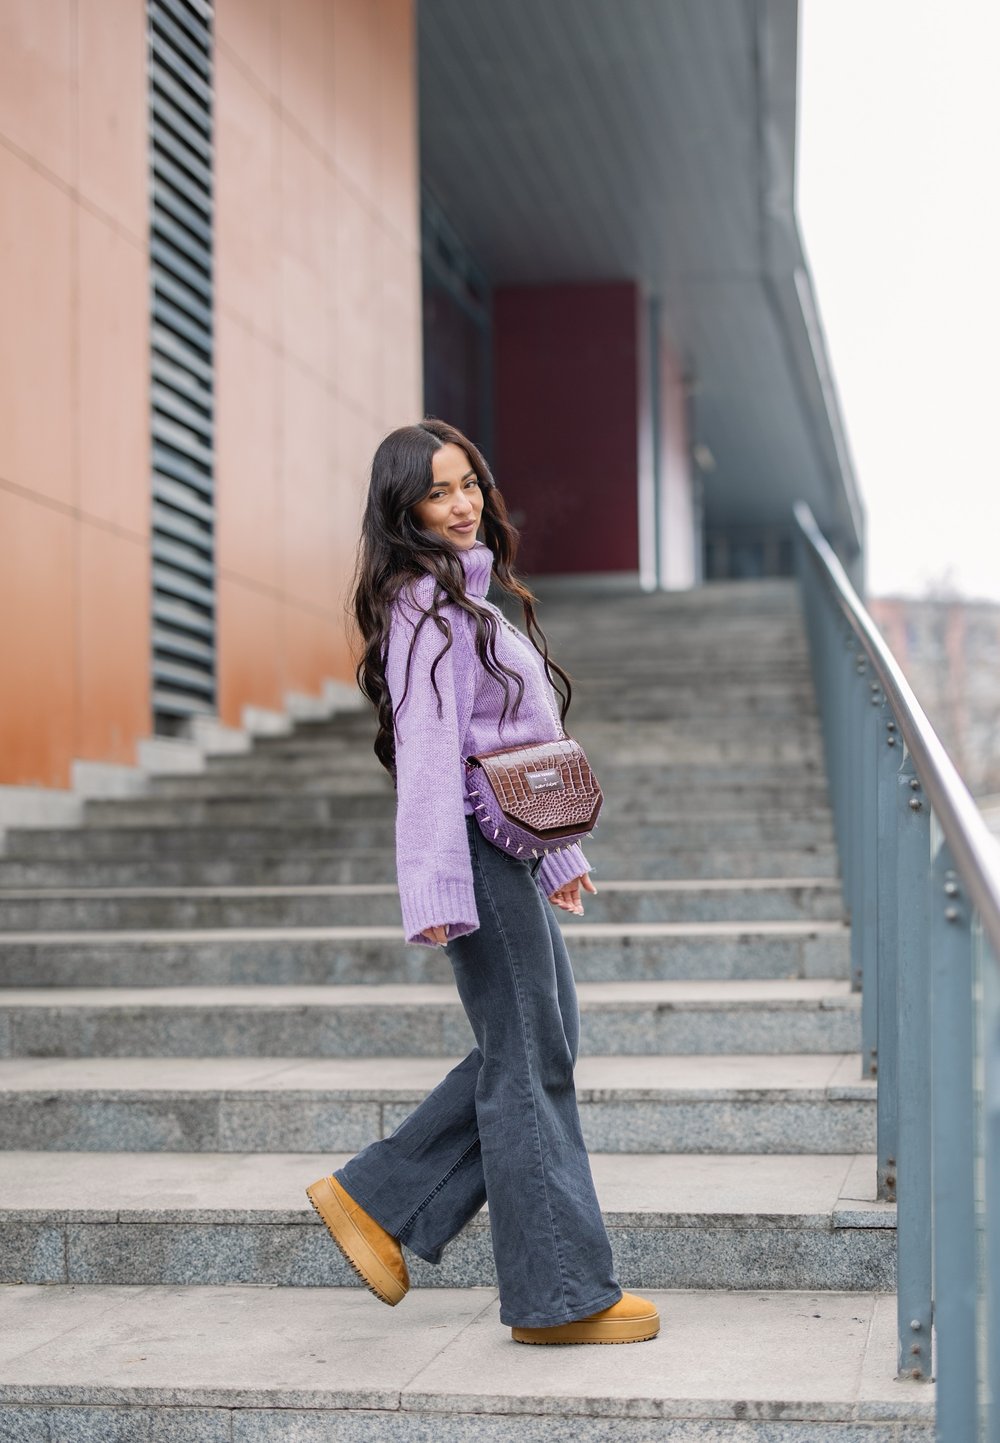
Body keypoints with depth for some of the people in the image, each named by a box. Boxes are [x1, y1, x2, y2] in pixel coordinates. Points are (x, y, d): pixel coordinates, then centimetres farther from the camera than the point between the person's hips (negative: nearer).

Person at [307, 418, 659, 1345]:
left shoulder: (470, 595, 18)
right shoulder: (424, 605, -12)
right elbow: (427, 753, -20)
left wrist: (558, 856, 25)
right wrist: (437, 889, -26)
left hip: (511, 847, 10)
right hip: (475, 848, -10)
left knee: (537, 1045, 15)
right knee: (529, 1062, -3)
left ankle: (375, 1201, 19)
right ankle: (561, 1294, 7)